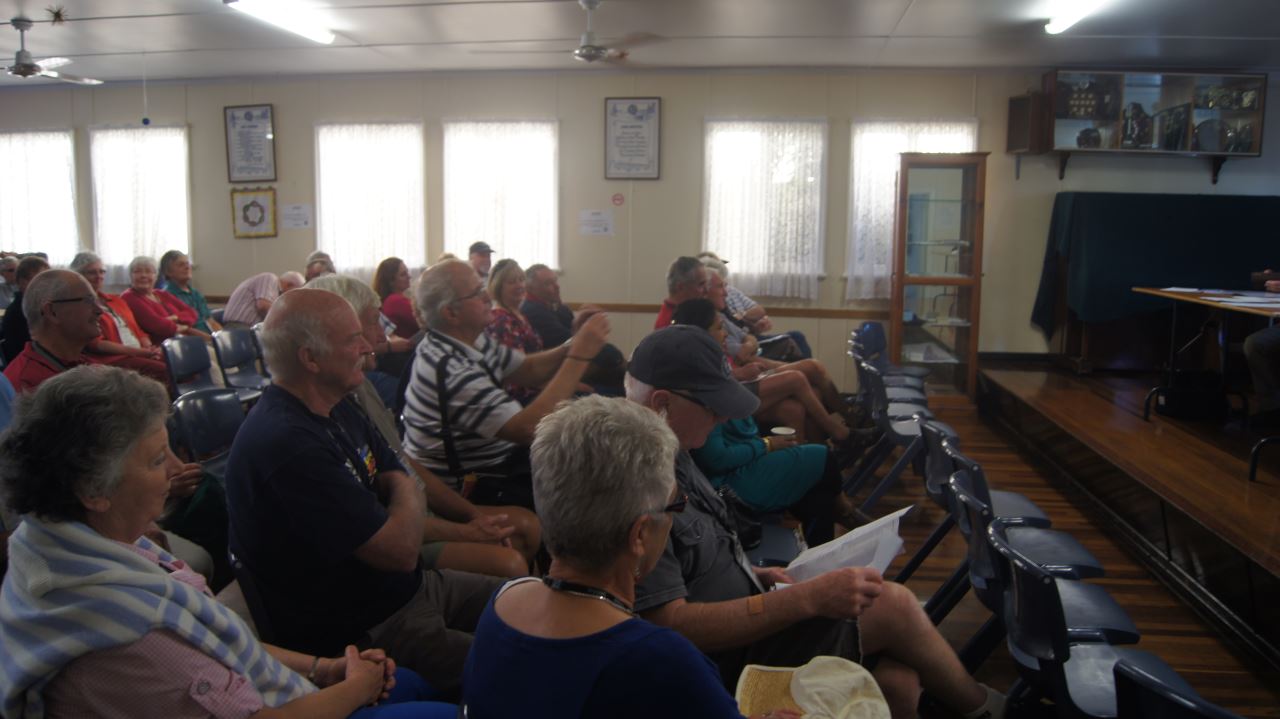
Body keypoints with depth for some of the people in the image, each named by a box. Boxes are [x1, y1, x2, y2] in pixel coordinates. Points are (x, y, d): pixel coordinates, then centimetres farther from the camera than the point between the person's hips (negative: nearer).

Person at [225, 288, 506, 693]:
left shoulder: (338, 410, 5)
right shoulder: (288, 445, -28)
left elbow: (404, 485, 10)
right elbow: (400, 551, -25)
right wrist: (406, 492, -4)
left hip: (408, 588, 10)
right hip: (363, 632, -10)